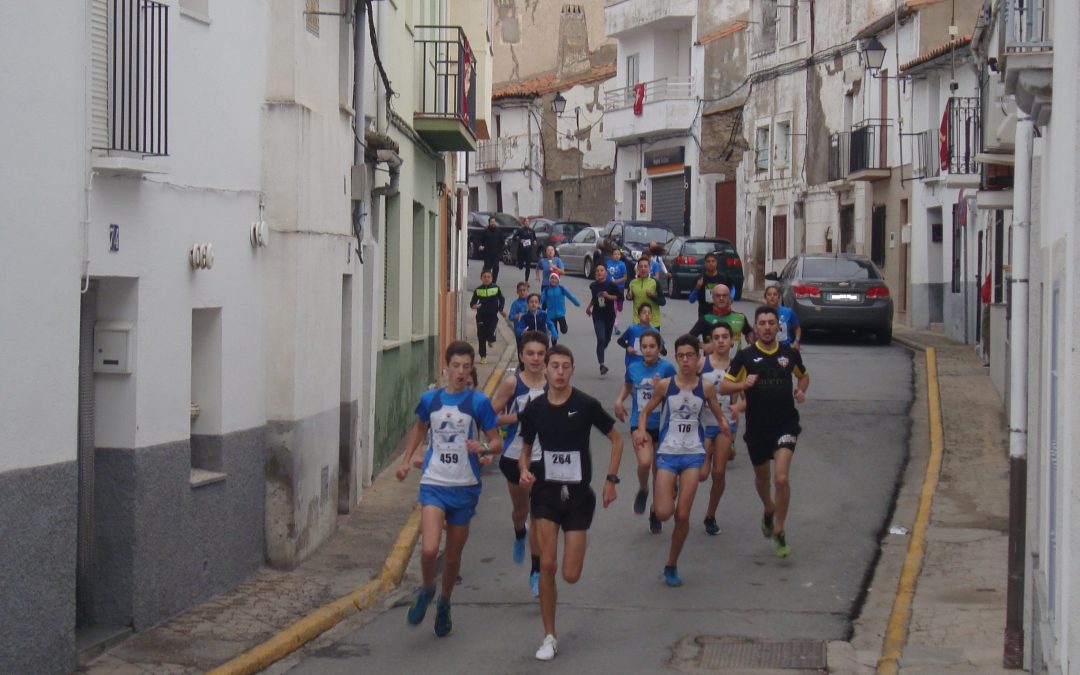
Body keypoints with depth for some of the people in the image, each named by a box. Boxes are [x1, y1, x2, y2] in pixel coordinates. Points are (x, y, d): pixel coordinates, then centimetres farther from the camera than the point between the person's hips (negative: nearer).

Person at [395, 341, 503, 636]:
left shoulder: (478, 402, -4)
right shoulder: (430, 399, 3)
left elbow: (497, 442, 0)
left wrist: (483, 447, -22)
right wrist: (406, 461, 16)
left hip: (465, 487, 0)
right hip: (433, 484, 0)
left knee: (453, 555, 11)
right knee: (429, 549, -19)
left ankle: (444, 604, 36)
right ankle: (426, 590, 12)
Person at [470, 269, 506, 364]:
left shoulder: (496, 288, -3)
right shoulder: (478, 290, -3)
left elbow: (502, 299, 11)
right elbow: (473, 302, 2)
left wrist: (502, 309, 1)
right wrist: (474, 306, -20)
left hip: (493, 316, -1)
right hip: (481, 316, 1)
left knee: (490, 334, -14)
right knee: (481, 337, 4)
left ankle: (491, 339, 25)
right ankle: (483, 356, 18)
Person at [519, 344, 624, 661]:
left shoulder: (587, 405, -9)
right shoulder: (534, 409, -1)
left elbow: (617, 439, 3)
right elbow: (526, 448, 11)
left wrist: (611, 479, -4)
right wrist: (524, 470, -10)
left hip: (578, 495, -1)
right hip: (545, 493, 1)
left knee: (571, 575, -2)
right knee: (547, 566, -9)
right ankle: (549, 637, 3)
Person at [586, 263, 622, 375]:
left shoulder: (612, 285, -9)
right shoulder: (593, 286, 1)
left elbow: (620, 296, -11)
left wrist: (608, 296, -22)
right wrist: (589, 306, 10)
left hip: (609, 315, 0)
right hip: (598, 316, 0)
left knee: (607, 339, 14)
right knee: (601, 339, -12)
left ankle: (600, 351, 46)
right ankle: (601, 365, -14)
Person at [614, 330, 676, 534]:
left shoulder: (667, 368, -10)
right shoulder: (633, 368, 0)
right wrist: (619, 400, 5)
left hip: (662, 425, 0)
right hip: (640, 424, 0)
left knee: (659, 471, 10)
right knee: (645, 462, -25)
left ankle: (655, 513, 29)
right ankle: (642, 490, 7)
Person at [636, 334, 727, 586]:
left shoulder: (705, 388, 0)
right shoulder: (665, 385, -2)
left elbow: (718, 414, 13)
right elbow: (646, 411, 6)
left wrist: (724, 424, -5)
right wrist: (641, 430, -10)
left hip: (693, 454, 1)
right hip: (668, 453, -1)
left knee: (683, 516, -1)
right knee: (663, 513, -13)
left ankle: (671, 566, 17)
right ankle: (663, 494, 26)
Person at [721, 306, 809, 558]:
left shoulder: (790, 354, 2)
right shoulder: (745, 356, -4)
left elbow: (803, 376, 21)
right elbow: (723, 387, -3)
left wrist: (800, 390, 0)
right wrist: (744, 384, -21)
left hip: (785, 424, -1)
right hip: (757, 426, 1)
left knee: (781, 478, -16)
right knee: (762, 477, 19)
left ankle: (779, 530, -2)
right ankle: (769, 510, 51)